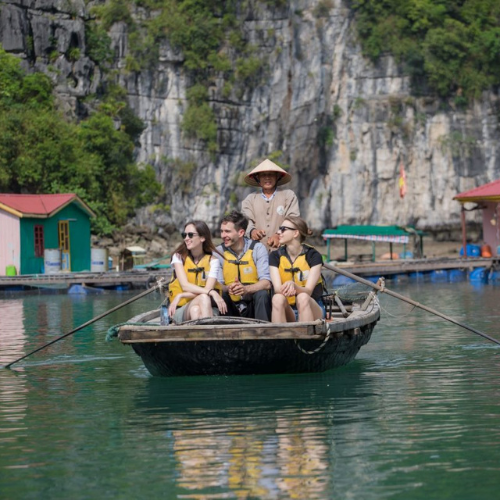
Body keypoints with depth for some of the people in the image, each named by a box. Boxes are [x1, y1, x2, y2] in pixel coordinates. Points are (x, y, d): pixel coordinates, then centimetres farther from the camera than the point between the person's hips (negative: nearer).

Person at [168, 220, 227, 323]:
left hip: (206, 308, 1)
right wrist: (211, 292, -26)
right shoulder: (178, 257, 3)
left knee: (195, 310, -37)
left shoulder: (212, 261, 4)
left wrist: (181, 296, -18)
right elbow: (185, 285, -11)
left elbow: (208, 288, -9)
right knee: (203, 298, -34)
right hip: (182, 310, -1)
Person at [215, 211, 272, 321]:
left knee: (262, 294, -31)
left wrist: (245, 289, -33)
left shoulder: (257, 248, -4)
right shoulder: (219, 251, 1)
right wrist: (227, 288, -29)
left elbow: (266, 283, -14)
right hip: (231, 307, 1)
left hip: (253, 304, -1)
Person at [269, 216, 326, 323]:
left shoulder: (313, 255, -4)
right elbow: (277, 288, -11)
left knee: (302, 298, -34)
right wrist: (286, 289, -36)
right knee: (278, 298, -31)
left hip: (311, 309, -1)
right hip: (288, 310, 2)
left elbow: (308, 291, -16)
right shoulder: (275, 256, 3)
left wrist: (294, 285, -38)